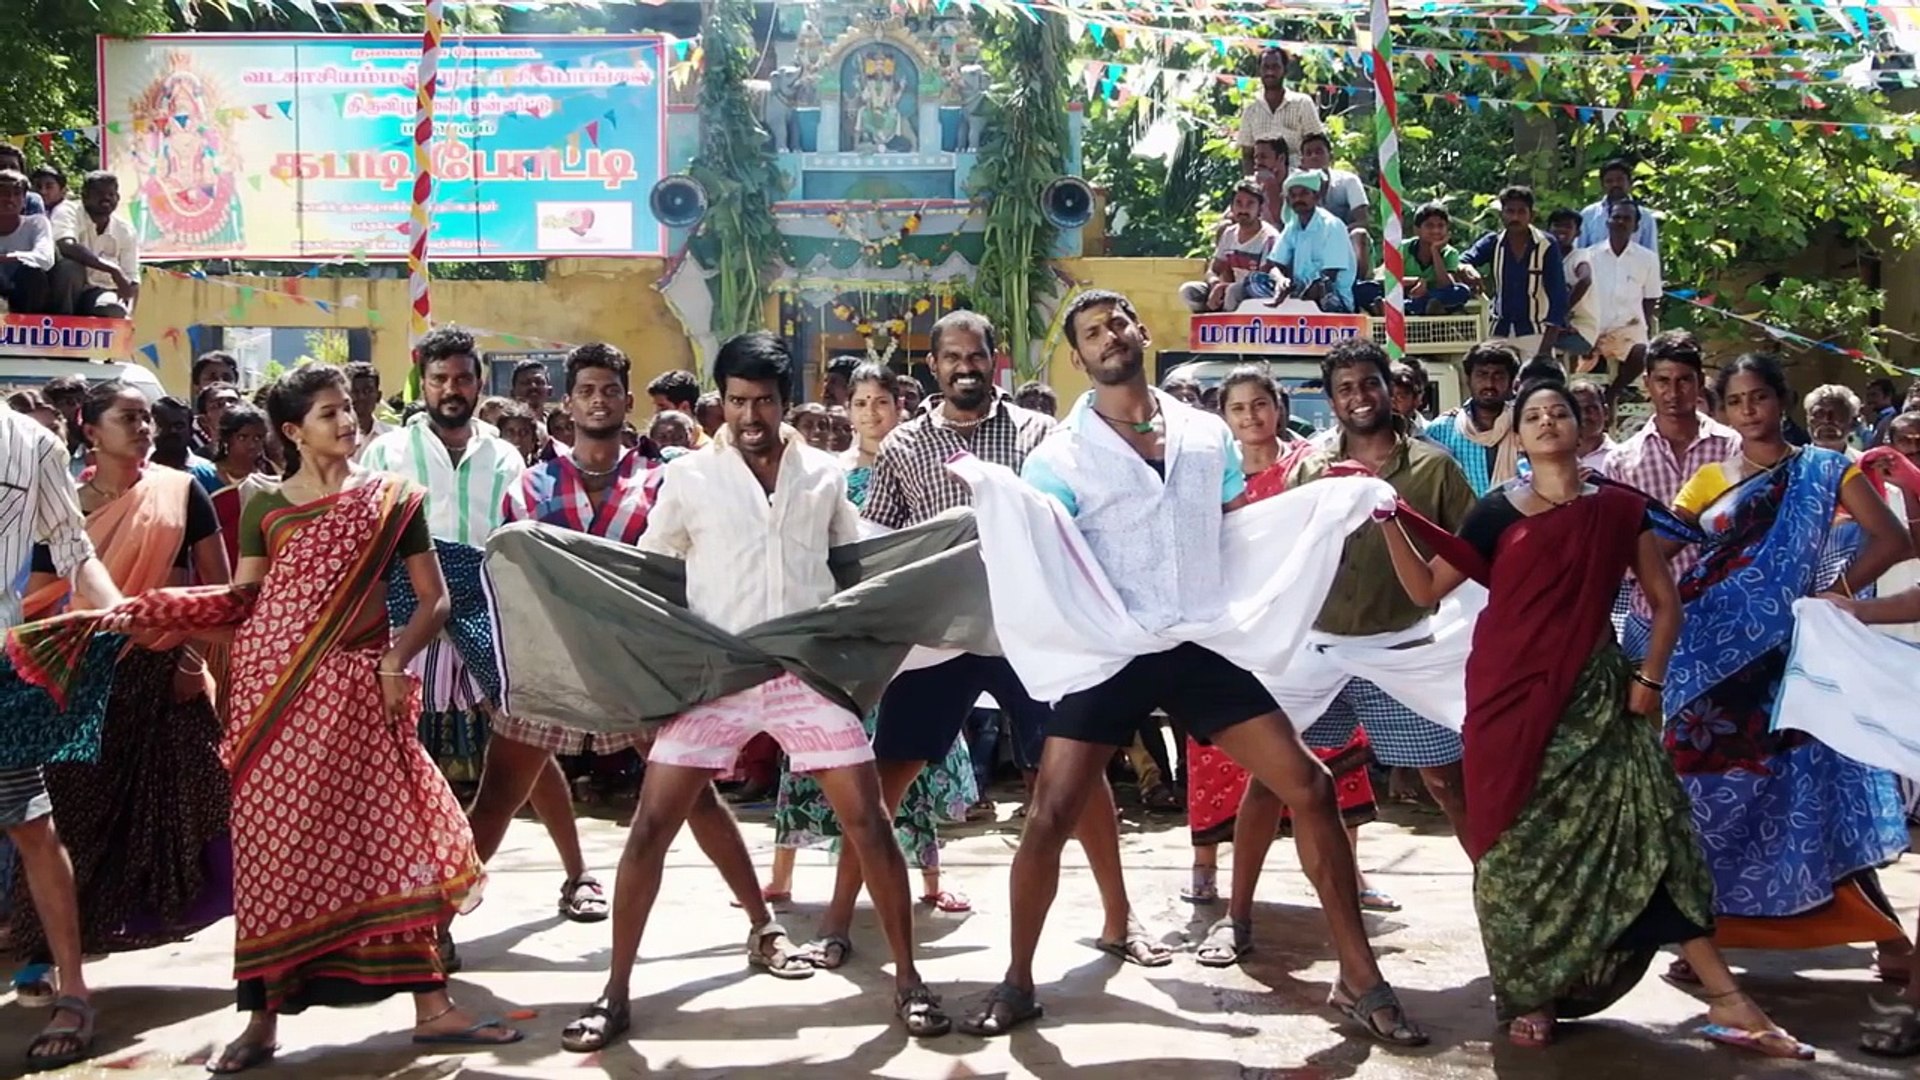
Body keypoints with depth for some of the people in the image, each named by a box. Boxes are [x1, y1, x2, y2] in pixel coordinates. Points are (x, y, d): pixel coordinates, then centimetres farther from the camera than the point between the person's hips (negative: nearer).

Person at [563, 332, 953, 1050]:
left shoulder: (824, 476, 7)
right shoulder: (688, 478, 2)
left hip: (807, 672, 1)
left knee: (869, 824, -3)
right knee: (650, 829, -4)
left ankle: (908, 982, 13)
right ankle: (615, 993, 10)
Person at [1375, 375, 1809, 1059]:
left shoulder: (1618, 508, 6)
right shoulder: (1498, 511, 4)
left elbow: (1664, 601, 11)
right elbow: (1426, 589, 4)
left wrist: (1650, 676, -1)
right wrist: (1390, 524, -7)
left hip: (1594, 696, 0)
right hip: (1511, 696, 0)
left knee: (1649, 829, -6)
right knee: (1518, 843, 1)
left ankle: (1725, 1001, -3)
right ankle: (1529, 996, 15)